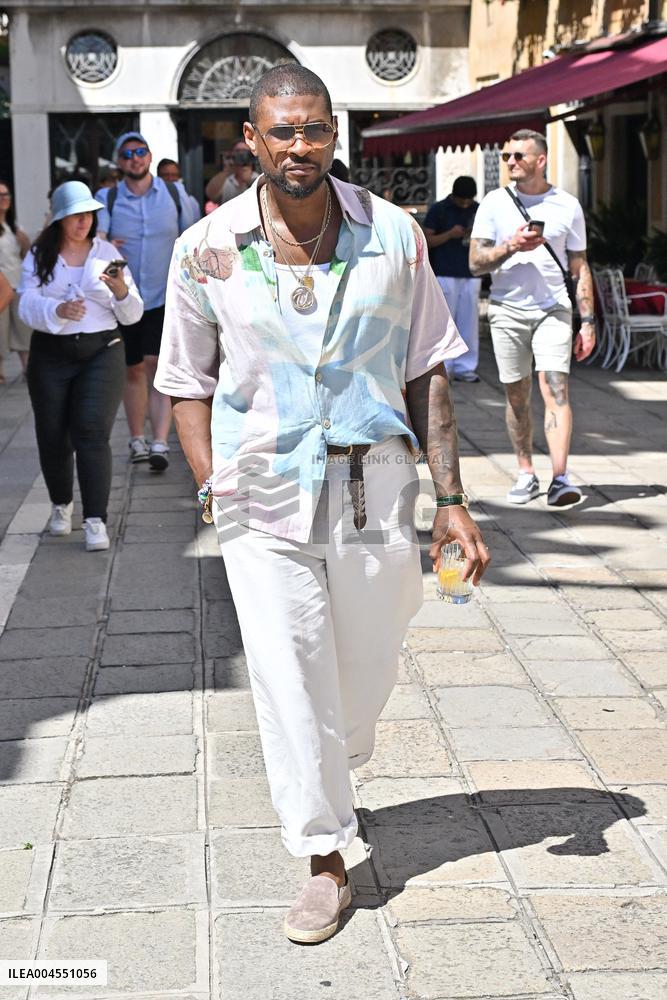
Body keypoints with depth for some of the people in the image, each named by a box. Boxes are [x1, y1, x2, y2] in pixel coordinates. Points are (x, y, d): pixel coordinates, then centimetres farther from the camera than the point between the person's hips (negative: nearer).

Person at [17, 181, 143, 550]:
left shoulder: (107, 253, 5)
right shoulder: (39, 256, 4)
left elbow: (132, 316, 4)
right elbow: (27, 305, -9)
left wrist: (121, 291, -18)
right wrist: (58, 310, -29)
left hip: (101, 353, -1)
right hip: (51, 356, 1)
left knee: (92, 433, -13)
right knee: (52, 436, 7)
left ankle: (96, 520, -12)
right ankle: (61, 505, 31)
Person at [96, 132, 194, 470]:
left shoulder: (174, 193, 3)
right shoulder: (107, 199, 1)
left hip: (164, 297, -1)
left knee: (158, 365, -14)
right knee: (134, 370, 11)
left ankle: (160, 444, -18)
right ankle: (137, 440, 24)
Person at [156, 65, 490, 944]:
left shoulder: (393, 236, -1)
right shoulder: (208, 252, -3)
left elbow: (426, 374, 2)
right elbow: (188, 383, 5)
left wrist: (451, 498, -1)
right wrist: (213, 488, -8)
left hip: (373, 484, 1)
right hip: (263, 496, -1)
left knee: (368, 669, 13)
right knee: (288, 680, 1)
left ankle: (333, 769, 47)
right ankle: (326, 861, 16)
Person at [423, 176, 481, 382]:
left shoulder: (478, 210, 12)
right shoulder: (438, 210, 1)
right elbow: (427, 241, -1)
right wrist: (450, 234, -15)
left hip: (471, 274, 4)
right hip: (445, 274, -4)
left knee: (469, 322, 3)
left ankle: (465, 368, 9)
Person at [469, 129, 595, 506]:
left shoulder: (567, 205, 6)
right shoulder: (495, 203, 5)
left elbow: (580, 268, 10)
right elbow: (476, 262, 1)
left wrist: (588, 322, 5)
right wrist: (511, 247, -16)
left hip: (553, 309, -1)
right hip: (507, 310, 1)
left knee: (556, 389, -14)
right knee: (517, 394, 5)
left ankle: (560, 478, -20)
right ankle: (527, 474, 18)